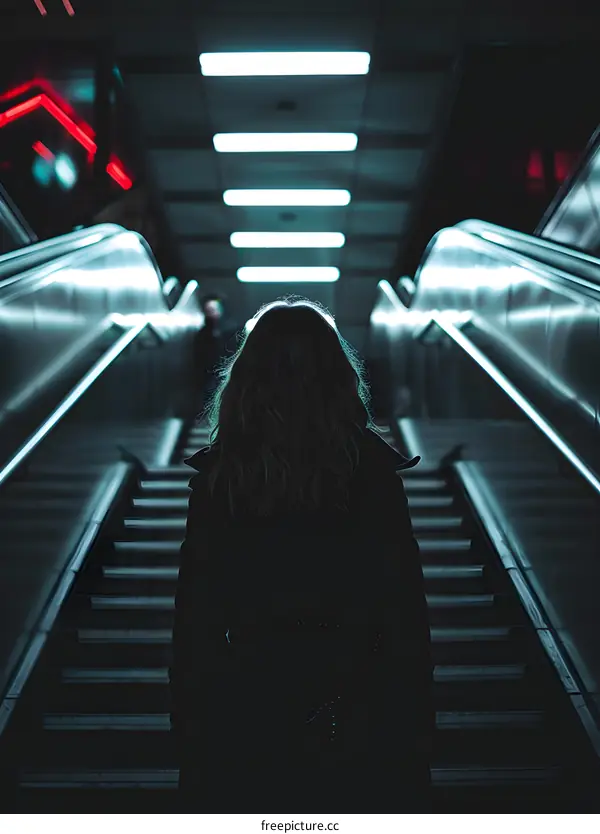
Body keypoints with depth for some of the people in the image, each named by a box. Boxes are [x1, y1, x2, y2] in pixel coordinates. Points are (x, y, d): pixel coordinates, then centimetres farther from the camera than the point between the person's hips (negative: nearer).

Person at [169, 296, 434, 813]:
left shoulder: (218, 477, -9)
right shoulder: (375, 470, -10)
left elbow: (197, 617, -5)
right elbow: (406, 613, -7)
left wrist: (192, 732, 5)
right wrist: (416, 729, 4)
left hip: (250, 714, 0)